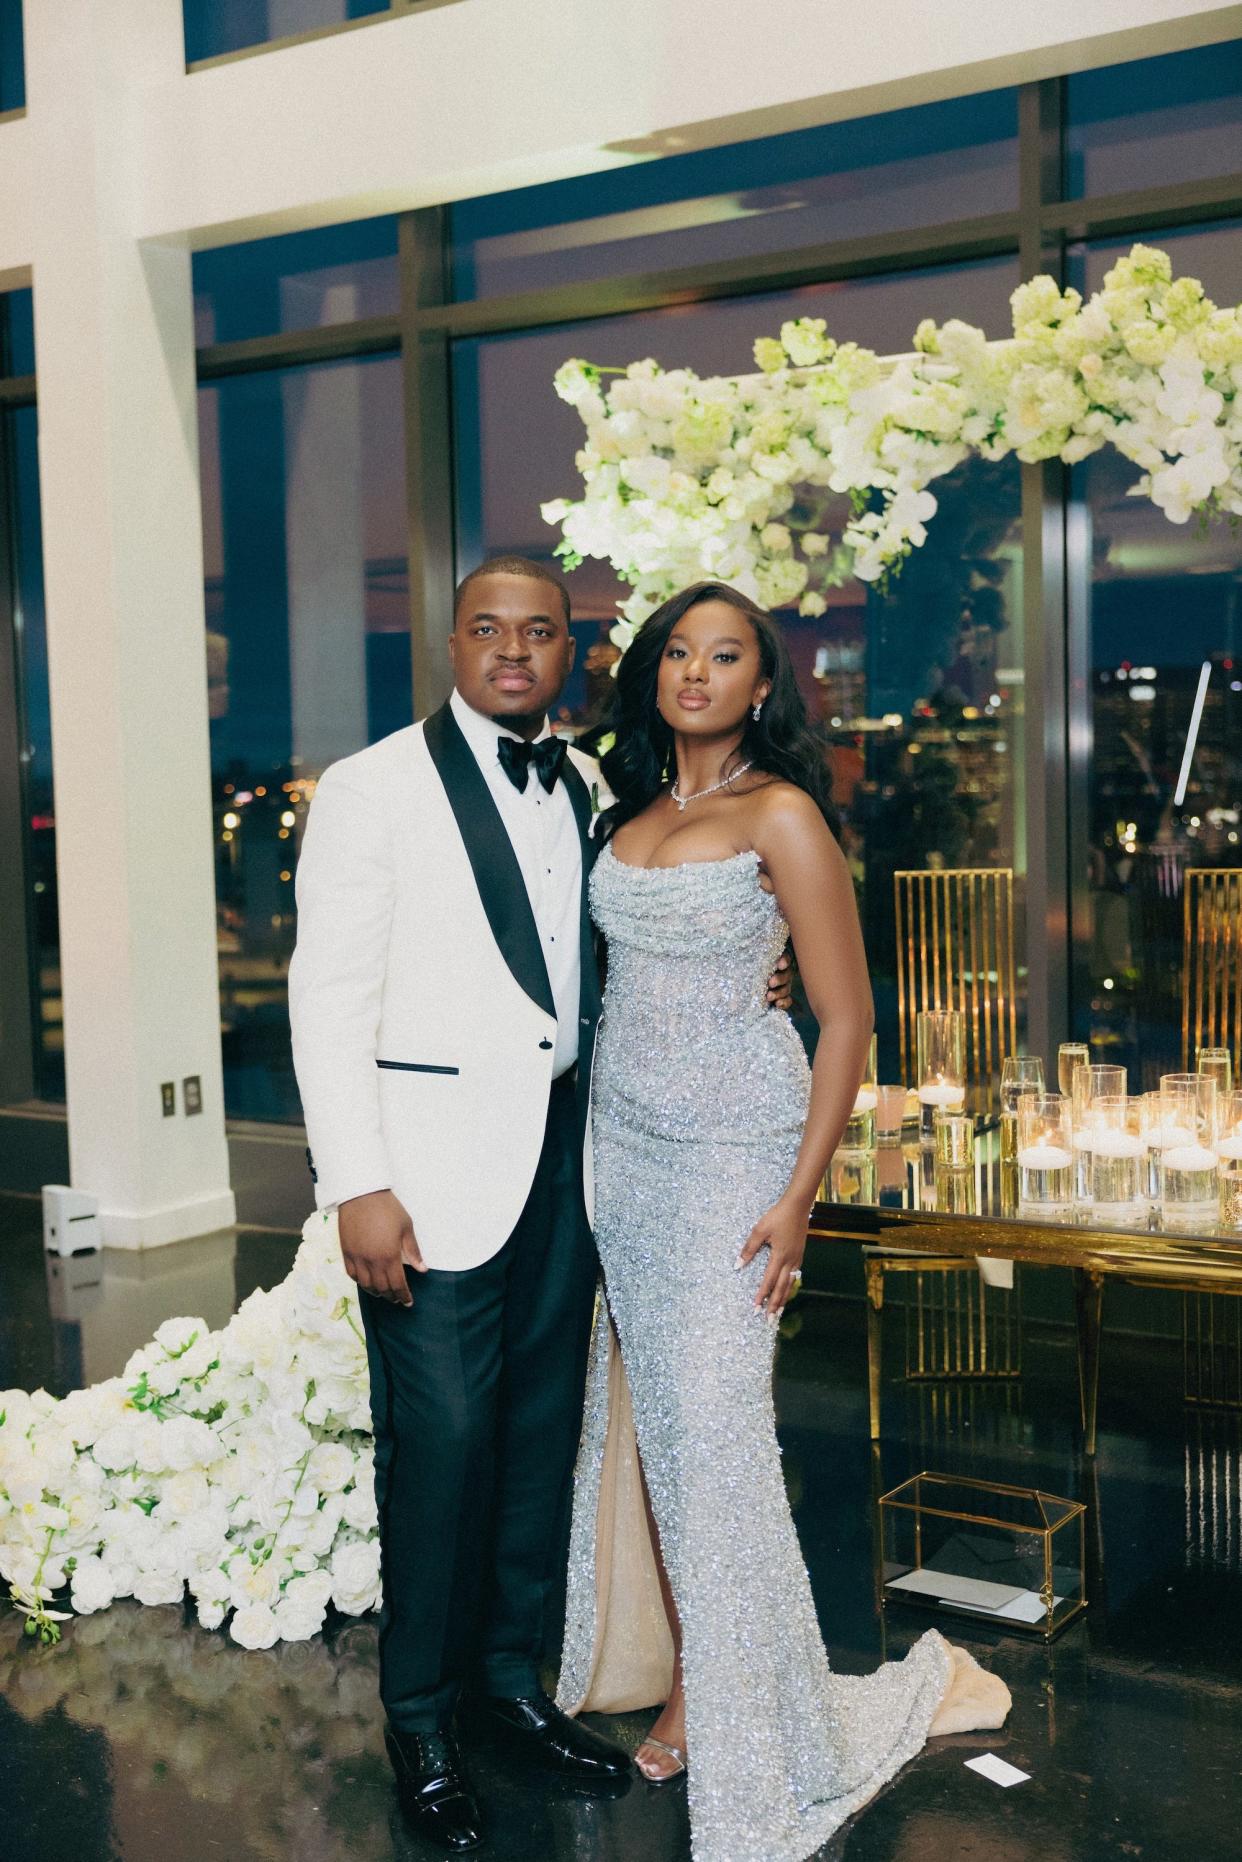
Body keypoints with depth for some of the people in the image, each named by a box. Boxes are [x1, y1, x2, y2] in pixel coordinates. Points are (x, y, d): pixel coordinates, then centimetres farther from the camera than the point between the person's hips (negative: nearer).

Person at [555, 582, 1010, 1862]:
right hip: (620, 1143, 6)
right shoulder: (632, 809, 9)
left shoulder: (781, 816, -11)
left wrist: (798, 1200, -15)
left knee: (709, 1425, -3)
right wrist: (591, 1143, 11)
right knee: (641, 1410, 10)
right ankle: (678, 1670, 26)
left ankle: (743, 1719, 15)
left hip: (728, 1154, -6)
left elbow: (847, 1017, -11)